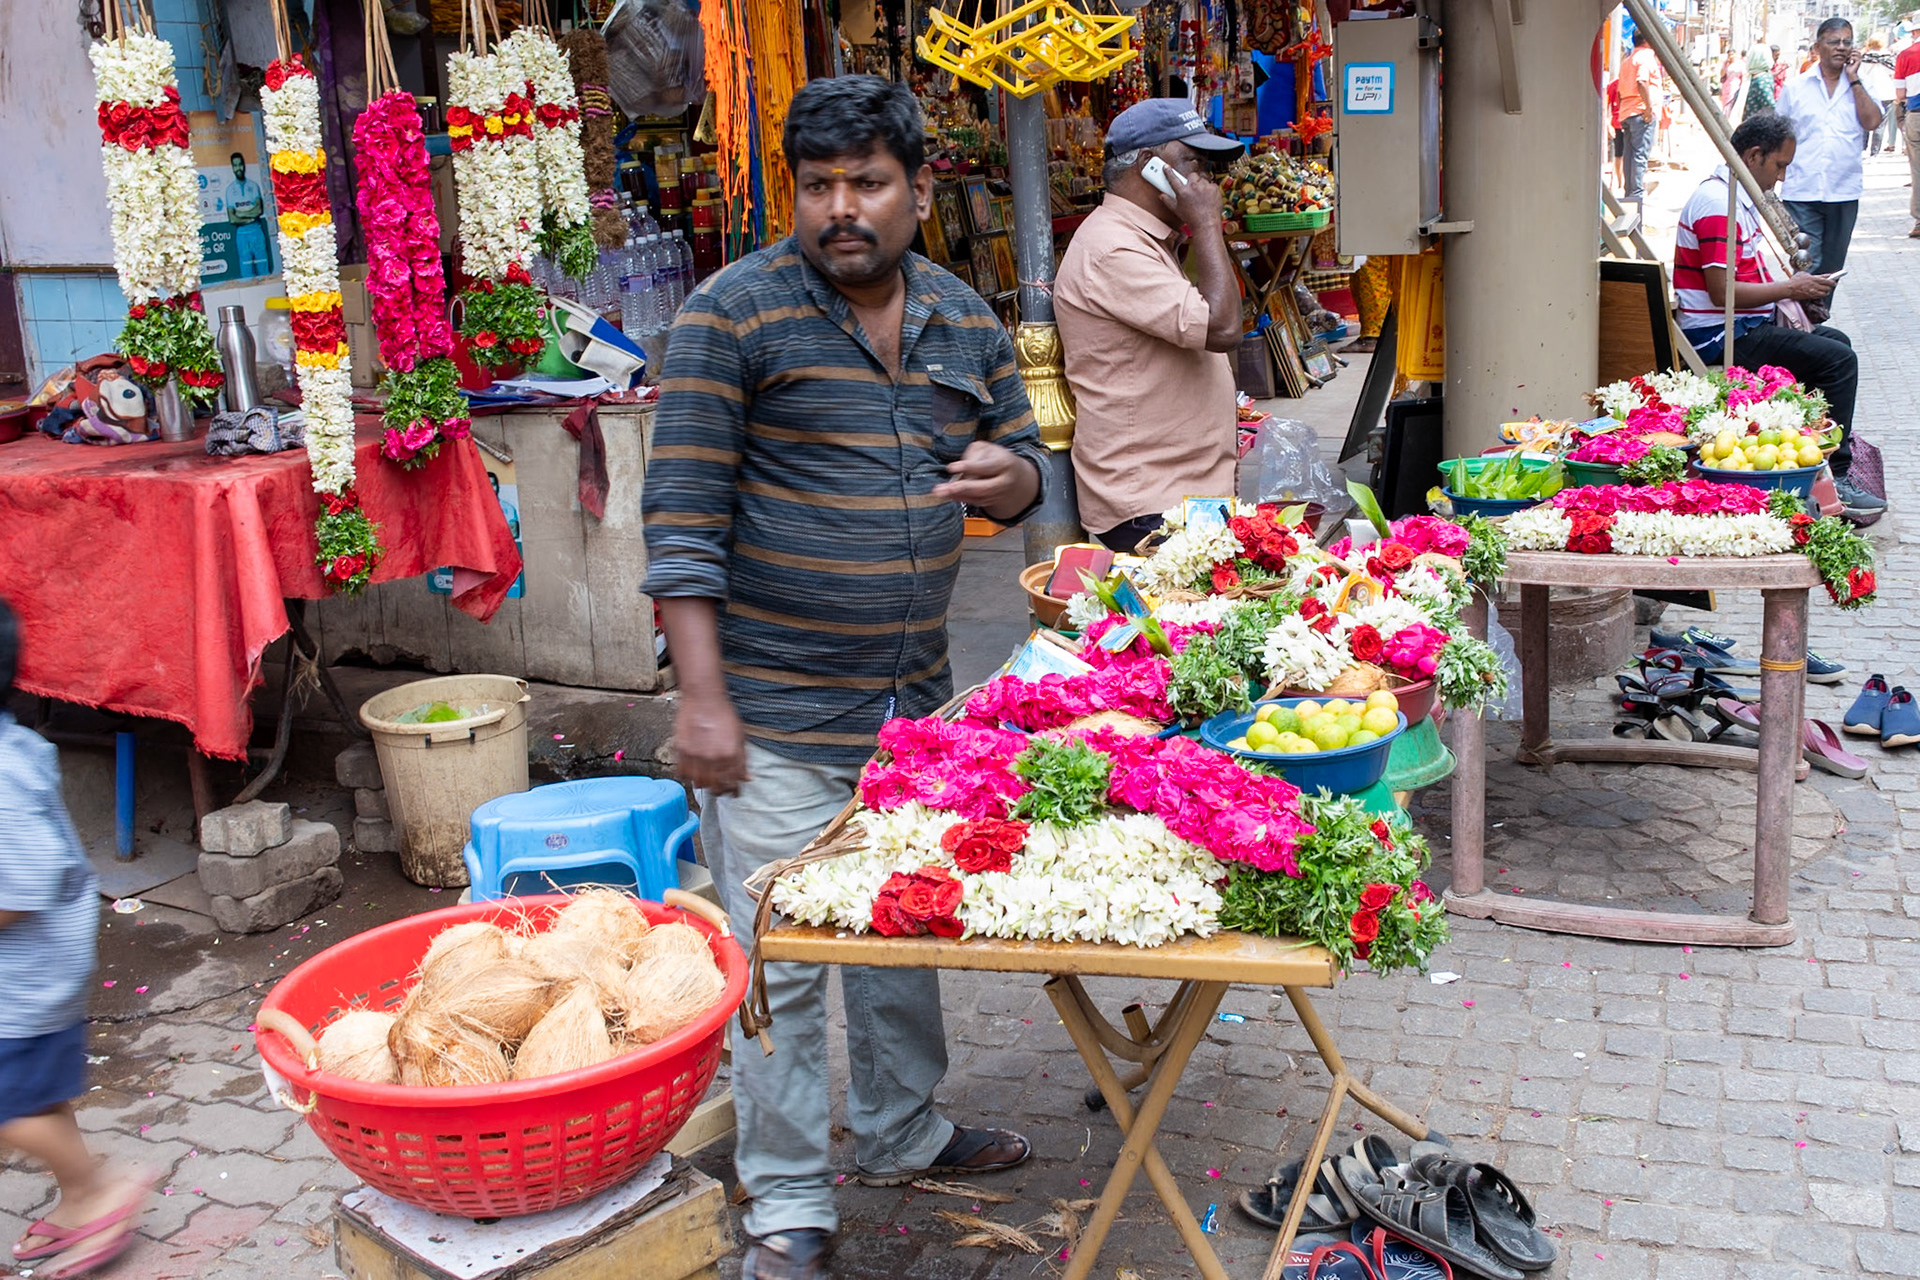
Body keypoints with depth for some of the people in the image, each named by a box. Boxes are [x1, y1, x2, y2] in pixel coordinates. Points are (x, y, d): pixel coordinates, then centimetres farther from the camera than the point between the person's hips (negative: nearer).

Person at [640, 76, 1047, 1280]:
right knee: (781, 963, 2)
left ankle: (902, 1131, 42)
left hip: (916, 697, 6)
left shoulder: (965, 318, 7)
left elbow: (1025, 454, 18)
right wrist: (703, 699, -17)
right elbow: (683, 514, -13)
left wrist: (1009, 473, -8)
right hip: (775, 710, -6)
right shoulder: (736, 311, -11)